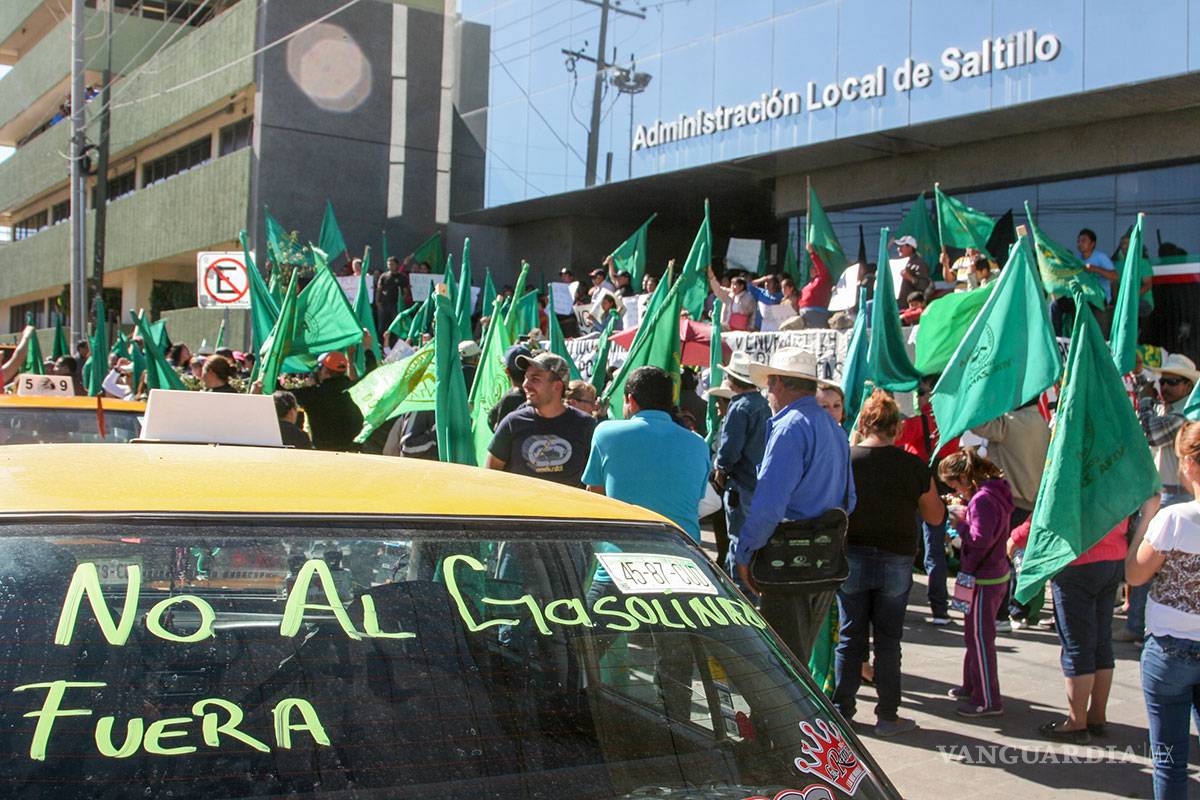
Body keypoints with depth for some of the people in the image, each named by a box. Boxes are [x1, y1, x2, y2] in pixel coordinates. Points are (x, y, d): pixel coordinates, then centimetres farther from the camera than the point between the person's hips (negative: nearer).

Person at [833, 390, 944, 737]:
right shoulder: (913, 466, -8)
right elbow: (935, 516, 4)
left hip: (851, 558, 1)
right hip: (896, 562, 0)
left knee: (849, 639, 10)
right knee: (888, 640, 10)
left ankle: (842, 711, 16)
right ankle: (887, 715, 15)